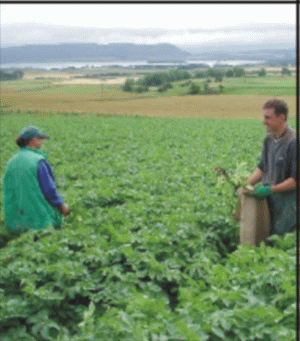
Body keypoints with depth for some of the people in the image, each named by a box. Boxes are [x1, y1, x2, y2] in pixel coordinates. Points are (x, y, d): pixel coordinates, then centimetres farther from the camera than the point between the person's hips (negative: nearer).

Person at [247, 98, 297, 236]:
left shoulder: (293, 142, -18)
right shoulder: (269, 139, 7)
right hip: (269, 200, 7)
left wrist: (270, 190, -18)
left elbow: (296, 179, -18)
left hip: (288, 203, -7)